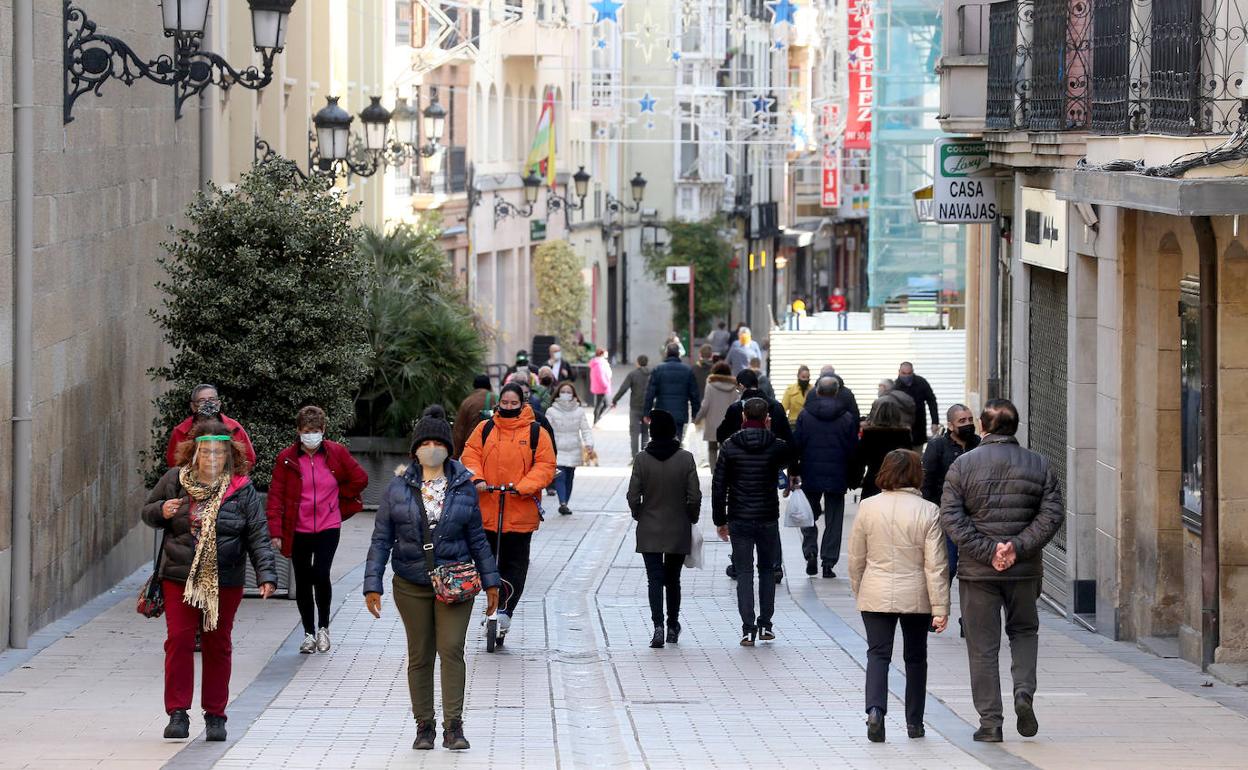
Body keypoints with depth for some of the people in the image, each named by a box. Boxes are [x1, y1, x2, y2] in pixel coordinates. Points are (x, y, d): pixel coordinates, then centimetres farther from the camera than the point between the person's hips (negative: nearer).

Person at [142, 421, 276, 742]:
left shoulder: (241, 489, -3)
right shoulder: (174, 480, 2)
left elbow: (258, 536, -4)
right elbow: (147, 512, 15)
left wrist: (266, 574, -14)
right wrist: (161, 511, -9)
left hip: (225, 583, -1)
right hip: (178, 579, 1)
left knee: (218, 646, 7)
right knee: (178, 642, -4)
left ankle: (215, 715, 17)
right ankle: (178, 713, 2)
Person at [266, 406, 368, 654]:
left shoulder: (336, 453, -1)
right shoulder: (286, 458, -3)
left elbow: (360, 479, 11)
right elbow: (276, 496, -3)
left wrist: (338, 500, 9)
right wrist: (275, 531, -10)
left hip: (328, 527, -1)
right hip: (298, 530, 1)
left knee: (321, 574, -17)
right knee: (302, 582, 7)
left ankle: (323, 627, 4)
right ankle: (309, 633, 22)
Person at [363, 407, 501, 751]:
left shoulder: (463, 487, 3)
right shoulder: (399, 487, 0)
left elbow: (477, 538, 9)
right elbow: (381, 539, 1)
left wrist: (490, 581, 9)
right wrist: (372, 585, -4)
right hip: (411, 585, 1)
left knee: (451, 648, -11)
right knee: (419, 655, 7)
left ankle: (453, 726, -9)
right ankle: (424, 726, 16)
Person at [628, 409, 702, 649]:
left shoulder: (642, 459, -9)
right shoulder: (686, 459, -7)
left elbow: (633, 496, -7)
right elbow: (695, 496, -7)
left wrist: (639, 515, 11)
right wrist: (692, 519, 10)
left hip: (650, 530, -1)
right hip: (678, 530, 1)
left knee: (655, 579, -1)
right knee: (673, 579, 16)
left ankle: (658, 626, -17)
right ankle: (673, 627, 24)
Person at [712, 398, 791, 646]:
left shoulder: (730, 447, -5)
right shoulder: (776, 447, -6)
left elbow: (718, 485, -3)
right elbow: (787, 462, 19)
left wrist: (720, 520, 5)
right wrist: (770, 432, 18)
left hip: (739, 520, 0)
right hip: (768, 519, 0)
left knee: (744, 572, 4)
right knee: (767, 569, 16)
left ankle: (748, 628, -3)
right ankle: (765, 625, 16)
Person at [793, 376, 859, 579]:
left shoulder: (805, 415, -4)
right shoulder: (848, 418, -2)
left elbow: (796, 446, -3)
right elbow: (853, 450, 0)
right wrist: (851, 478, 10)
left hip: (811, 476, 0)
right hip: (837, 477, 0)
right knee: (834, 520, 8)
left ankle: (810, 552, -4)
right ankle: (828, 562, 5)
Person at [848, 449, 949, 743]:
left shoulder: (867, 507, -4)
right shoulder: (928, 512, -10)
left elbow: (856, 558, 5)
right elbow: (936, 565, -10)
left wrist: (858, 591, 20)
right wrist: (940, 608, -7)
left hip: (876, 595, 0)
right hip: (916, 597, 0)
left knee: (878, 654, 2)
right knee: (915, 657, 14)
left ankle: (875, 710, -21)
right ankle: (914, 722, 20)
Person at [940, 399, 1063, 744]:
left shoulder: (962, 465, -3)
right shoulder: (1038, 465, 2)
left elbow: (951, 517, -12)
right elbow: (1052, 514, -6)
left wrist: (986, 551, -13)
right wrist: (1018, 548, -11)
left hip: (977, 572, -2)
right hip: (1025, 571, 2)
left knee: (982, 647, 5)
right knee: (1024, 631, 22)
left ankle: (990, 721, 5)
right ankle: (1024, 691, 0)